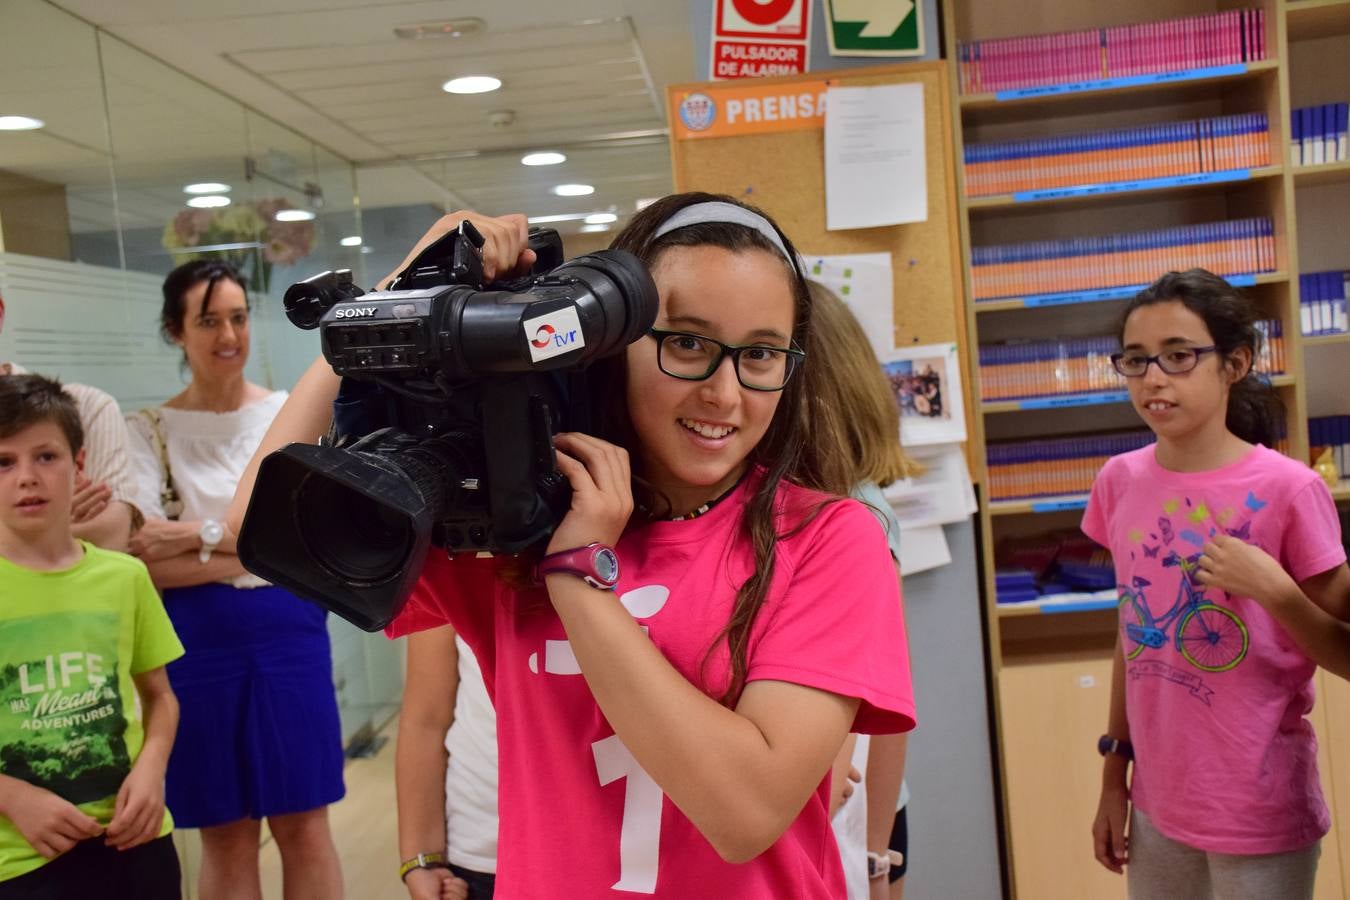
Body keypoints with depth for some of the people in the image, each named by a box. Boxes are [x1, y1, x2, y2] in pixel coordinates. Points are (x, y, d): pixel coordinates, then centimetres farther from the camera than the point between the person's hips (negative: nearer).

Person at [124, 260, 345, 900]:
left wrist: (201, 535, -13)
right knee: (226, 836, 9)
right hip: (199, 644, 0)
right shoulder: (149, 431, 1)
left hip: (289, 631, 1)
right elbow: (143, 560, -9)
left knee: (303, 825, 7)